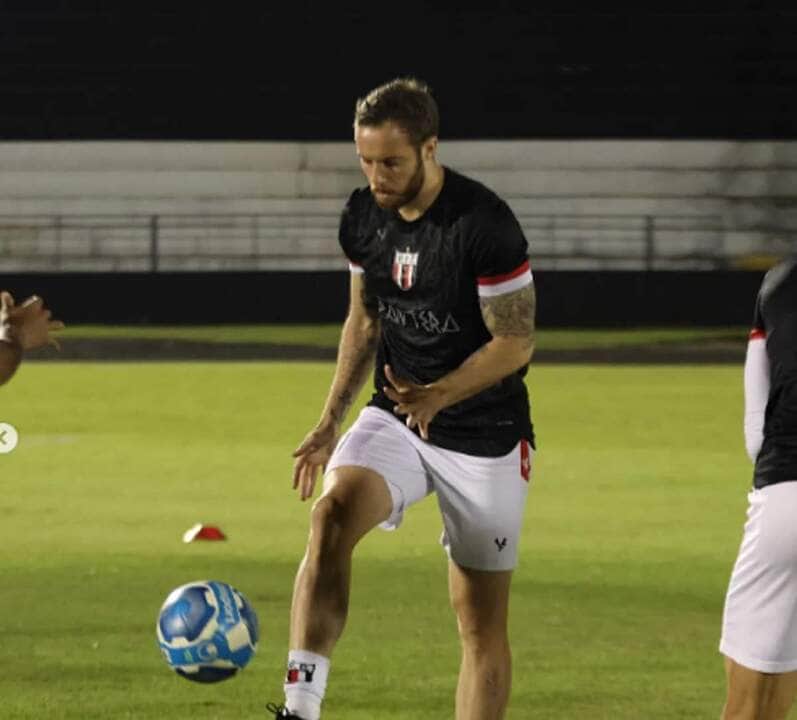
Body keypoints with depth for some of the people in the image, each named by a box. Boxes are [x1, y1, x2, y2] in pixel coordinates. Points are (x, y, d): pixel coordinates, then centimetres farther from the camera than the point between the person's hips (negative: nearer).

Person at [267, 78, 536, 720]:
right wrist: (331, 422, 6)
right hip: (394, 418, 4)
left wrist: (437, 395, -29)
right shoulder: (363, 217, -1)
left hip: (485, 434, -4)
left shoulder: (486, 224, -19)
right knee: (333, 512, -26)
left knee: (482, 622, 2)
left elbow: (516, 341, -16)